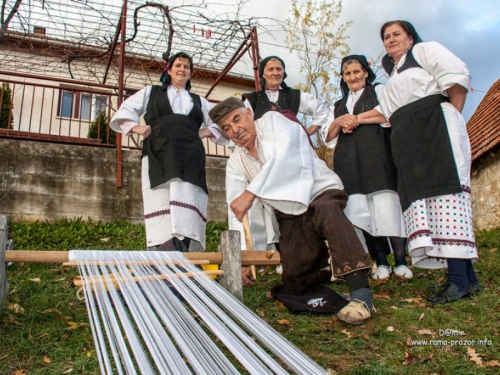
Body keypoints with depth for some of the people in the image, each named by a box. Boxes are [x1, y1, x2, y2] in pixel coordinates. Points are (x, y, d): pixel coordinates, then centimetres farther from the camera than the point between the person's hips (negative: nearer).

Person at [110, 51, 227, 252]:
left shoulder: (198, 101, 30)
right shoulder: (151, 92, 26)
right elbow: (124, 112, 23)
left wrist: (207, 131, 9)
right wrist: (137, 128, 4)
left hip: (190, 158, 1)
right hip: (158, 156, -1)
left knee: (187, 207, -15)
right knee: (160, 204, -12)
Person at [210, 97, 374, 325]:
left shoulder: (272, 120, -6)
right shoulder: (235, 162, 7)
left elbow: (284, 157, -25)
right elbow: (237, 212, -1)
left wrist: (250, 193, -33)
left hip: (321, 194, -5)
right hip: (289, 215, 6)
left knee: (325, 211, -40)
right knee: (294, 279, 0)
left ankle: (360, 291, -41)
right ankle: (322, 257, 32)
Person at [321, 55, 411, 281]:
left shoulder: (378, 91, 18)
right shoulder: (339, 105, 29)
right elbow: (328, 139, 20)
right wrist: (337, 123, 0)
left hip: (377, 158, -3)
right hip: (349, 165, 4)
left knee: (387, 207, -14)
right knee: (362, 212, -7)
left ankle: (401, 262, -10)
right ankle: (381, 263, -4)